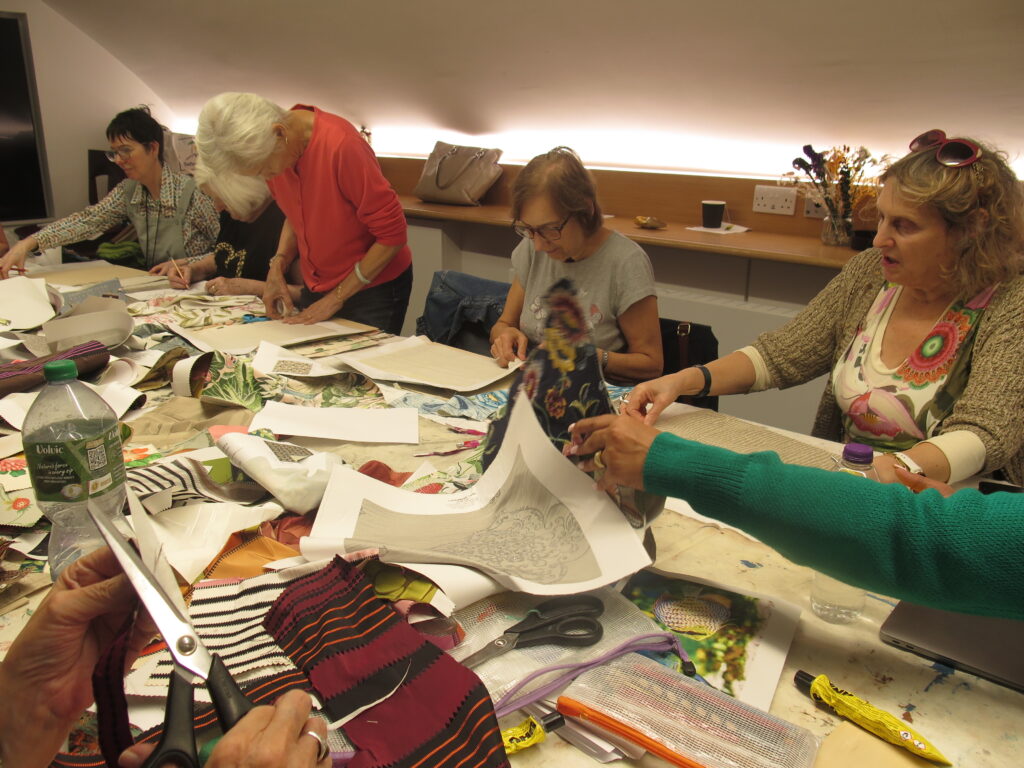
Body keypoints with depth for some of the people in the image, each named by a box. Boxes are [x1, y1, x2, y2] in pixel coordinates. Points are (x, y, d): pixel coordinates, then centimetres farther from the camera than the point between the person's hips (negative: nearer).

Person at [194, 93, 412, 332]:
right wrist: (278, 266, -4)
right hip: (317, 286, 6)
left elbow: (392, 234, -21)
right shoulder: (274, 152, -6)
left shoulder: (340, 146, -27)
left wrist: (336, 299, -16)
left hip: (373, 288, -6)